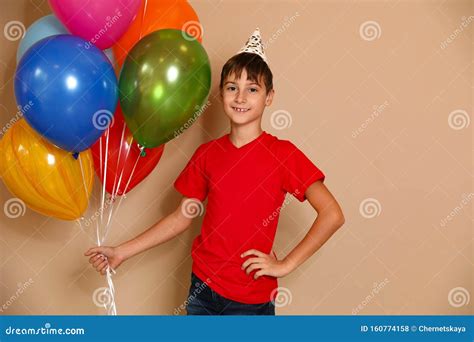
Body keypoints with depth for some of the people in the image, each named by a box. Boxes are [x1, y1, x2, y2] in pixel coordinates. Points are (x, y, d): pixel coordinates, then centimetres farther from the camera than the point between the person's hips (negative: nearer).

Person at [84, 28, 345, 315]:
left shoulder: (282, 154, -11)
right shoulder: (207, 154, 1)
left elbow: (332, 214, -14)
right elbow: (182, 217, 8)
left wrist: (285, 265, -14)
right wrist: (122, 253, 5)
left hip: (251, 299, -3)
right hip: (202, 286, 4)